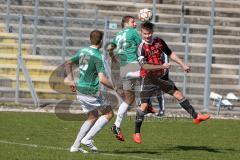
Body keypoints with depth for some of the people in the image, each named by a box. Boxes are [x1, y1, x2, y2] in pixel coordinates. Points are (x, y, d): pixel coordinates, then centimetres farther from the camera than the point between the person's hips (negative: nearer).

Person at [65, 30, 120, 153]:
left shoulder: (83, 51, 7)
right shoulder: (98, 56, -18)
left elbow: (68, 63, 19)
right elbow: (102, 79, -24)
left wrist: (71, 79, 22)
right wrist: (114, 88, -11)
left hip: (80, 91, 8)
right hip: (91, 92, -8)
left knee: (92, 117, 21)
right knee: (109, 114, 7)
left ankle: (76, 146, 17)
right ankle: (88, 138, -2)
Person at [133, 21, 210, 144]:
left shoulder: (159, 42, 1)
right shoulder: (141, 47, -16)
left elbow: (170, 54, 14)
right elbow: (144, 66, -25)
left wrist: (182, 65, 12)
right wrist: (162, 66, -29)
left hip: (162, 77, 5)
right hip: (148, 79, -5)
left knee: (178, 94, 6)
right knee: (144, 105, -8)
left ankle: (195, 116, 19)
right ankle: (137, 133, 2)